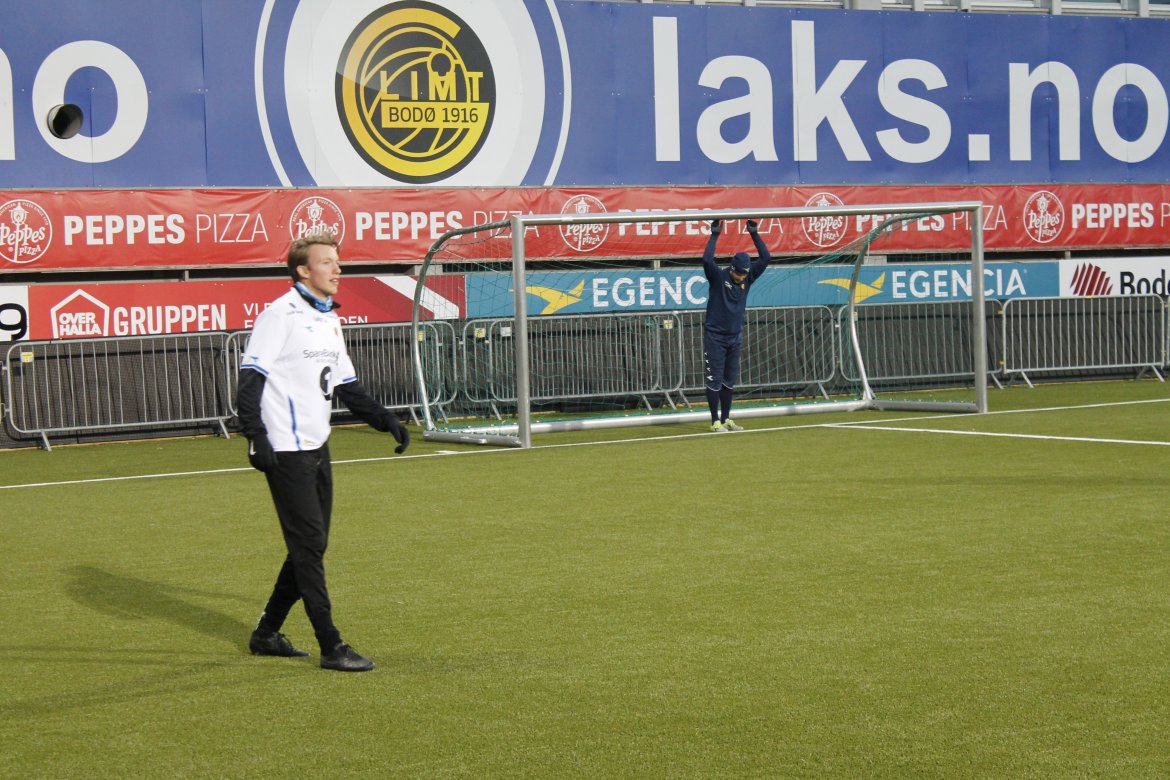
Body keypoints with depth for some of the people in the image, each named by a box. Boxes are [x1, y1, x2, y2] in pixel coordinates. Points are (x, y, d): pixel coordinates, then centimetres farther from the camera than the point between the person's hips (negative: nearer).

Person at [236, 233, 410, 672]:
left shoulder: (330, 320, 15)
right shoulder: (281, 315, -11)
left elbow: (346, 385, 22)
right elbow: (250, 377, -15)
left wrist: (385, 420, 13)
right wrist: (255, 436, -24)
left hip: (316, 447, 9)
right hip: (285, 451, -9)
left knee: (311, 547, 12)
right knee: (309, 546, -7)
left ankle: (267, 633, 24)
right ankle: (331, 648, -4)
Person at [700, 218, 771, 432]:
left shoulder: (748, 277, 3)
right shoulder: (718, 277, -11)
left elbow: (765, 258, -3)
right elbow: (707, 260, -29)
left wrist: (754, 233, -7)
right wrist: (715, 235, -25)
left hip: (735, 337, 6)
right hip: (715, 336, -6)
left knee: (730, 380, 11)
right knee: (714, 380, -4)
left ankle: (726, 419, 19)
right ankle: (716, 422, -1)